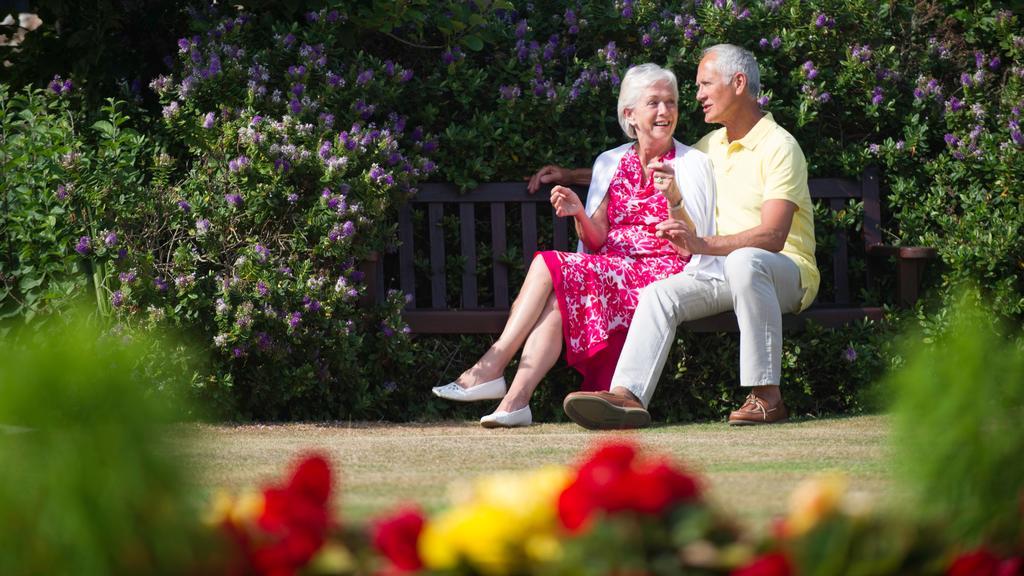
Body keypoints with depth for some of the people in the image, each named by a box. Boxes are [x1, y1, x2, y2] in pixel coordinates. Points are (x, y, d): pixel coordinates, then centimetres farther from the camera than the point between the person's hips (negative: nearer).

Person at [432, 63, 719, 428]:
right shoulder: (610, 163, 17)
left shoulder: (692, 165, 4)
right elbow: (597, 242, 12)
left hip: (661, 273, -5)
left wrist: (674, 199, -23)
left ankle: (491, 367, -25)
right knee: (556, 300, -30)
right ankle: (515, 402, -39)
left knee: (549, 267, -26)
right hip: (610, 271, 5)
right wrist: (580, 215, -10)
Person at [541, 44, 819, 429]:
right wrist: (574, 176, 28)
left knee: (745, 261, -41)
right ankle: (627, 397, -37)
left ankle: (766, 396, -37)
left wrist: (703, 245, -35)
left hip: (788, 271, -7)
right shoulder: (714, 145, 19)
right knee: (659, 294, -18)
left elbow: (773, 236, -21)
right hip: (726, 270, 7)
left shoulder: (779, 146, -9)